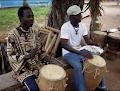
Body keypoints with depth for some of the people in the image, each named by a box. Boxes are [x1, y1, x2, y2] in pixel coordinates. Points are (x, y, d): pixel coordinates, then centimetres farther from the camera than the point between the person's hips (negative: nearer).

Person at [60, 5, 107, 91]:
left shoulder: (82, 25, -2)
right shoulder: (65, 27, -21)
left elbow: (87, 40, 2)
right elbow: (64, 45, -28)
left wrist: (95, 44, -21)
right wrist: (80, 53, -36)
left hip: (80, 50, 6)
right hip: (68, 52, -6)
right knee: (78, 66, -33)